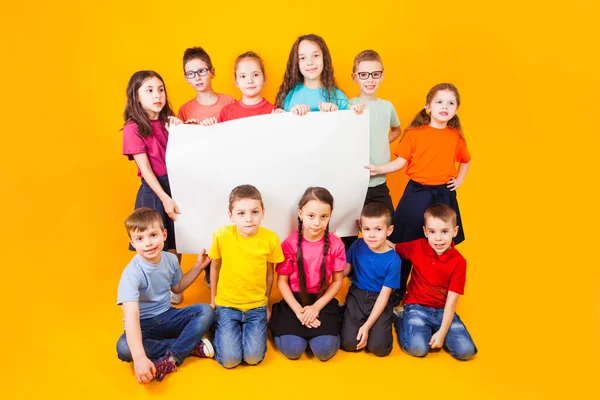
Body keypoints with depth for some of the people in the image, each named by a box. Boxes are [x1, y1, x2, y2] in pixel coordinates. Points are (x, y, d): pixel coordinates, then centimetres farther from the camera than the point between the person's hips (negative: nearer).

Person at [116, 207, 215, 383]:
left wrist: (198, 267, 4)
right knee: (124, 348, -36)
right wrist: (139, 357, -49)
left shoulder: (171, 259, -6)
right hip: (143, 324, -4)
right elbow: (131, 315, -38)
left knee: (206, 311, -17)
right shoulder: (132, 273, -25)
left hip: (168, 316, 5)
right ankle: (191, 345, -22)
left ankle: (170, 359, -26)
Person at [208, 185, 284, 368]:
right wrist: (213, 300, 10)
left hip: (256, 307, 1)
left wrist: (266, 304, 10)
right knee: (230, 359, -11)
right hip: (227, 305, -1)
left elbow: (269, 272, 1)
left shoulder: (270, 238, -14)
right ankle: (219, 328, 19)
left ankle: (250, 329, 18)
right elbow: (215, 267, 1)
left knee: (254, 357, -13)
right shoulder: (222, 236, -16)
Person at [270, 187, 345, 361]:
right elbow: (282, 281, -6)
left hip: (323, 300, 1)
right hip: (295, 299, -1)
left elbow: (337, 280, -1)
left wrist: (317, 307, -12)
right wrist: (298, 310, -16)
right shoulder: (290, 244, -11)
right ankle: (282, 324, 13)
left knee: (325, 350, -18)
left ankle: (321, 325, 12)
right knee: (293, 349, -19)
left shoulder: (336, 244, -8)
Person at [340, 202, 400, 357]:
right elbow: (345, 270, 4)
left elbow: (384, 295, -13)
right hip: (356, 296, 2)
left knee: (379, 347, -18)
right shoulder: (357, 246, -7)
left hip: (379, 300, -2)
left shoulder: (393, 260, -16)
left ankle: (387, 320, 12)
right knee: (349, 343, -15)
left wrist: (367, 326, -17)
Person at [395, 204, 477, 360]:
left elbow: (451, 301, -10)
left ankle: (434, 331, 10)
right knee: (417, 348, -25)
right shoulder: (417, 247, -7)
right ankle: (402, 320, 7)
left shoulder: (459, 262, -10)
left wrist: (442, 332, -15)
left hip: (443, 311, 1)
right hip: (417, 307, -1)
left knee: (466, 351, -16)